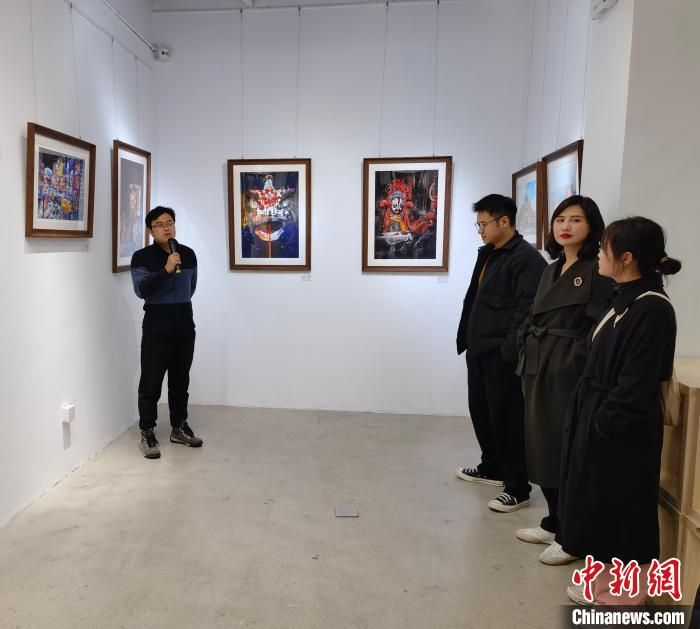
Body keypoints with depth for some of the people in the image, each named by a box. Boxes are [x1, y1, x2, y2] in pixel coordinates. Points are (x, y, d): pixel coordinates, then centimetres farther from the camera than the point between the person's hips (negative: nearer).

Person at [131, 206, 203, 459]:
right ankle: (147, 434, 9)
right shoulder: (142, 257, -6)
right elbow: (141, 290, -20)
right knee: (151, 382, -2)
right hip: (156, 327, -4)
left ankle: (179, 428, 25)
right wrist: (166, 269, -28)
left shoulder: (188, 254, 7)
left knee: (180, 380, 12)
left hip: (185, 325, 4)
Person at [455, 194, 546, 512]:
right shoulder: (486, 254, 15)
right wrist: (466, 337, 15)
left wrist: (509, 351, -22)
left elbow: (526, 310, -20)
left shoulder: (527, 258, -13)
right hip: (479, 349, 9)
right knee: (480, 411, 18)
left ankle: (517, 488, 13)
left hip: (503, 354, -9)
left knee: (507, 418, 0)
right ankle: (492, 467, 37)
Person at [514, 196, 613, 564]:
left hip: (570, 373, -8)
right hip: (538, 370, 8)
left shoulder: (598, 270, -9)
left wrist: (576, 362, -17)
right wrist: (527, 356, 9)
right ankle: (554, 523, 29)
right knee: (541, 447, 13)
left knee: (566, 451, 0)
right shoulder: (552, 269, 15)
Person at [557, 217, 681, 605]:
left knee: (623, 514, 6)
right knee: (599, 508, 19)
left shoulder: (652, 308, -20)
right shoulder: (624, 299, 8)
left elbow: (638, 382, -23)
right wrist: (591, 419, 12)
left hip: (622, 430, -9)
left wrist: (603, 423, -17)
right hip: (597, 421, 9)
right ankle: (606, 583, 35)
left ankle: (627, 595, 24)